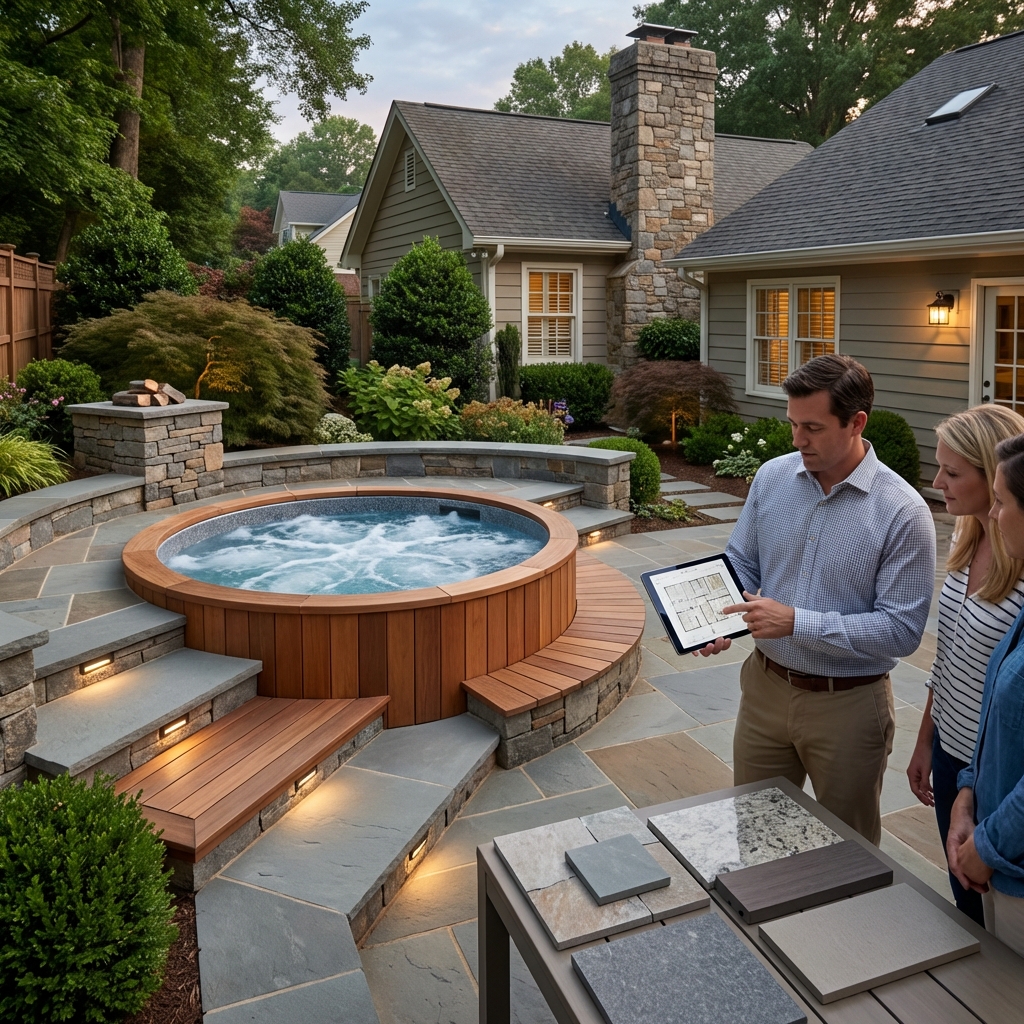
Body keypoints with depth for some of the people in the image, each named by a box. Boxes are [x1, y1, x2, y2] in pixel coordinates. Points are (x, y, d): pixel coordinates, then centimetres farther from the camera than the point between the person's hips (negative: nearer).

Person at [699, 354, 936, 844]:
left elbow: (902, 630, -19)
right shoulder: (772, 477, -3)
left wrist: (796, 622, -25)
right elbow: (741, 563, 7)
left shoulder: (903, 512, -17)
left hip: (848, 705, -4)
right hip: (765, 687, 4)